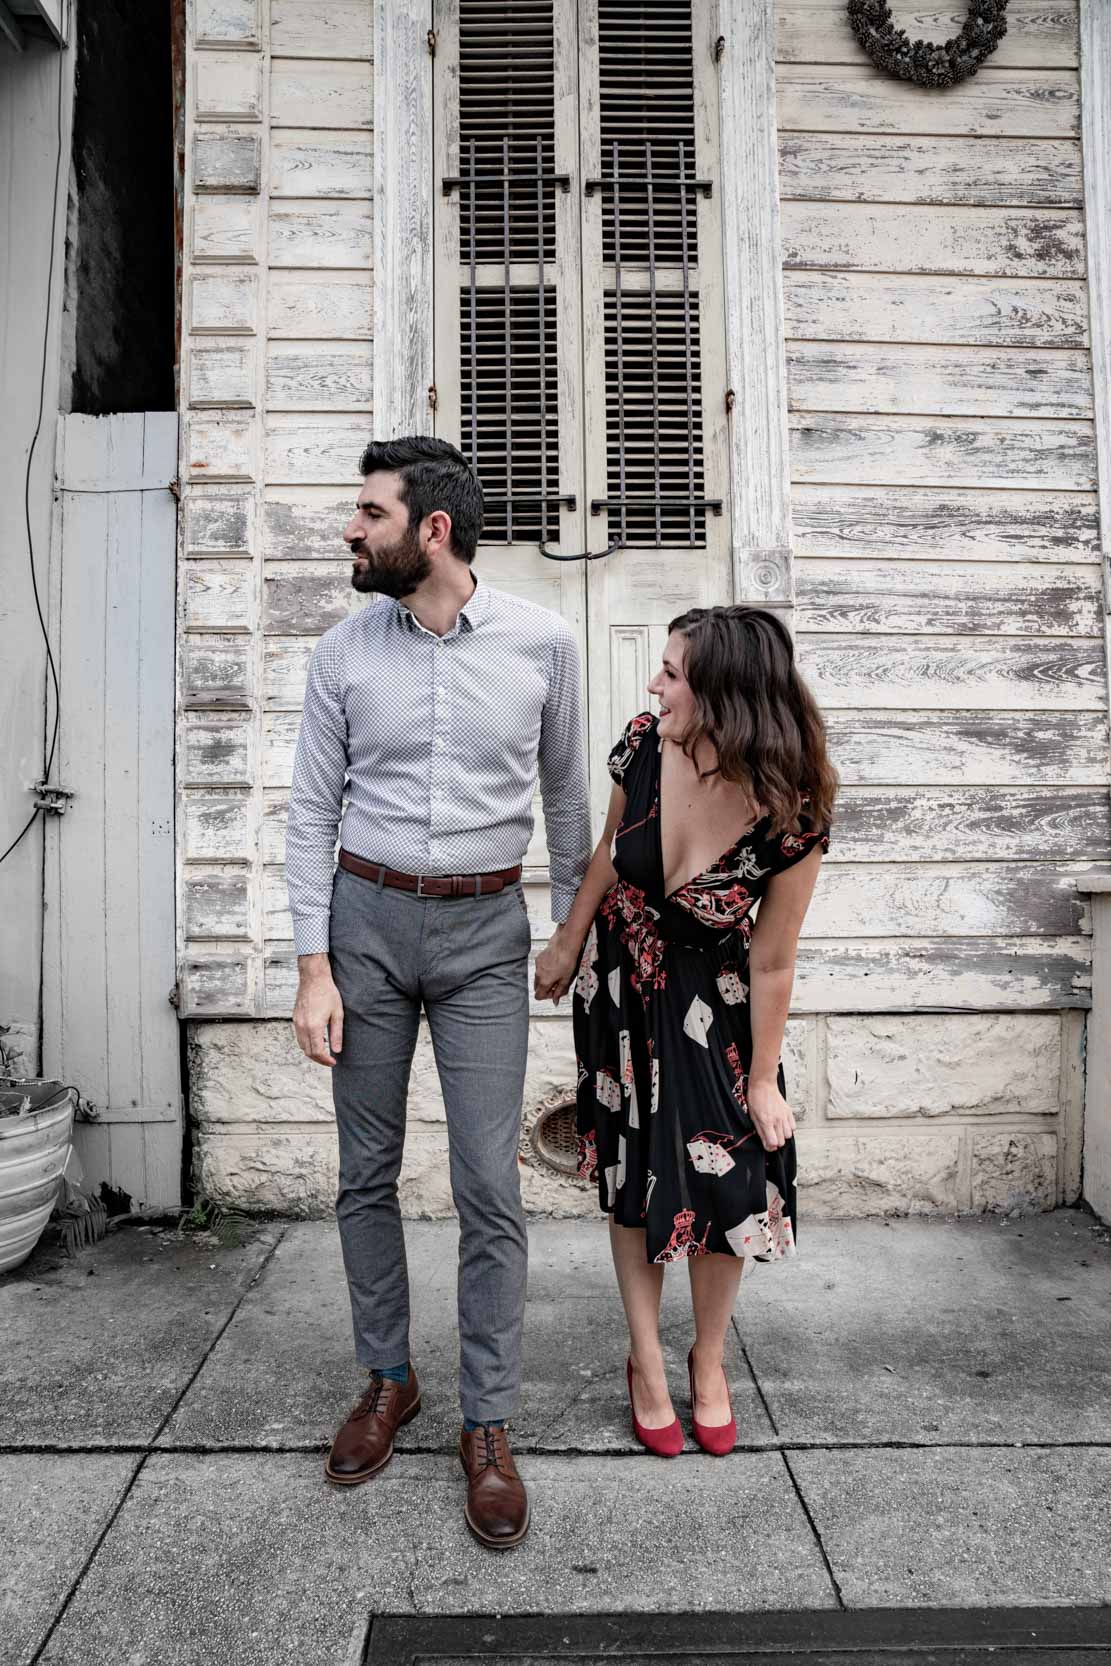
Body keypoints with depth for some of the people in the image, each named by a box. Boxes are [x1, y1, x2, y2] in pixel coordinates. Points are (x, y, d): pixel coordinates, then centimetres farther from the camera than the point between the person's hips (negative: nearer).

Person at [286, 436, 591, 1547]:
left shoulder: (540, 643, -3)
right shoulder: (343, 651, 0)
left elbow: (565, 794, 8)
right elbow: (312, 811, 1)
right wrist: (314, 966, -5)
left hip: (485, 930, -1)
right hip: (366, 919, 2)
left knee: (488, 1186, 0)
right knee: (366, 1174, 11)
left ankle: (488, 1424, 18)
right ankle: (385, 1382, 32)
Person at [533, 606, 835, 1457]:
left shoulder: (791, 814, -29)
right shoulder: (643, 745, -21)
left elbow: (771, 960, -18)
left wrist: (762, 1080, -9)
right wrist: (567, 946, 10)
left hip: (712, 1001, -2)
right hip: (619, 984, 3)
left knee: (727, 1180, 0)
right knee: (632, 1172, 10)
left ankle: (709, 1359, 29)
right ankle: (647, 1364, 29)